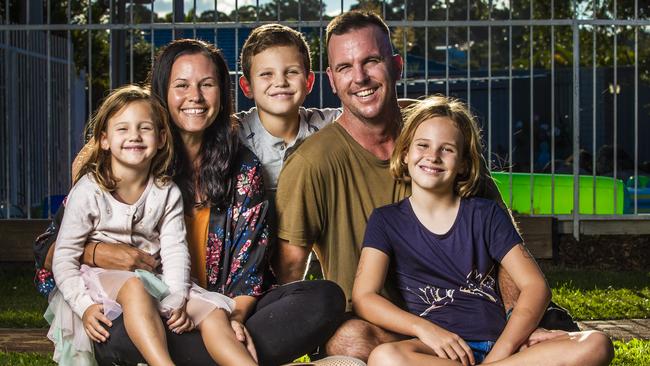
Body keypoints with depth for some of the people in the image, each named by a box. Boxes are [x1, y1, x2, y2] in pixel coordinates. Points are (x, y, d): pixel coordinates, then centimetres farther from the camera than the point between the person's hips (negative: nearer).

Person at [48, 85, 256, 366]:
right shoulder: (88, 192, -6)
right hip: (100, 279, -5)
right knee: (134, 285, -38)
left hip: (153, 283, 5)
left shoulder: (167, 194, 4)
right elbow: (64, 256, -7)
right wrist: (84, 305, -20)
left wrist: (177, 300, -20)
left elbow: (175, 252, -4)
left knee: (213, 312, -16)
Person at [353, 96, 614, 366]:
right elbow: (363, 298, -2)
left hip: (496, 344, 2)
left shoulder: (486, 215, 14)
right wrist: (425, 329, -19)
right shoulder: (386, 221, 11)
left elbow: (535, 286, 5)